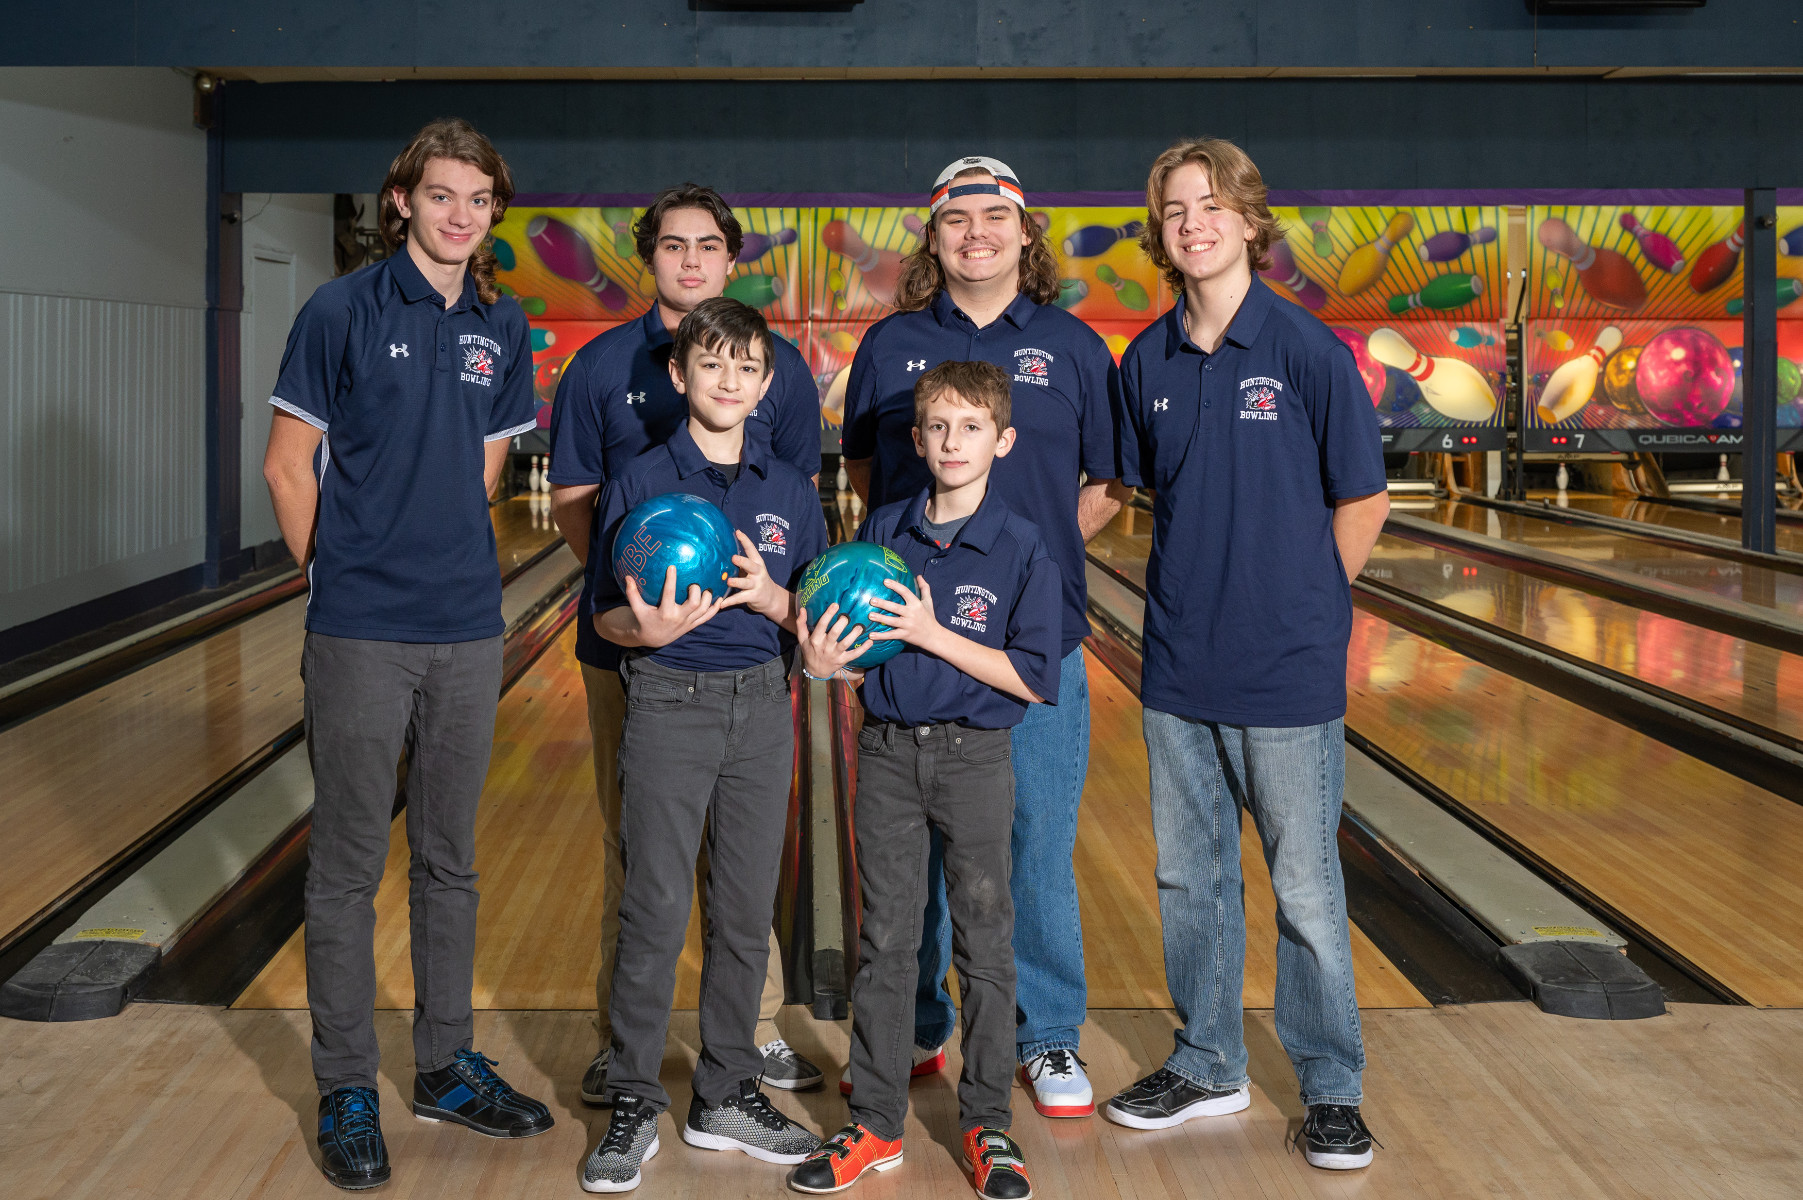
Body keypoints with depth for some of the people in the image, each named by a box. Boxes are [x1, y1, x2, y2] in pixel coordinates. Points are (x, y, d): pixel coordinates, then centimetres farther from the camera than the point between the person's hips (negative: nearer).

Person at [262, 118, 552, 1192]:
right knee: (350, 865, 4)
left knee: (451, 860, 13)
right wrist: (338, 575, 3)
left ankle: (446, 1065, 26)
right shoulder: (344, 313, -5)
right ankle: (347, 1091, 15)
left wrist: (442, 560, 10)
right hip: (360, 634, -4)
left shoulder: (503, 330, 7)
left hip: (467, 629, 4)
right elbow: (289, 465, -1)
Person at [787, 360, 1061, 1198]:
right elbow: (857, 646, 8)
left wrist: (931, 633, -19)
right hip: (888, 752, 3)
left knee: (985, 945, 7)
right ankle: (874, 1124, 21)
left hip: (975, 758, -3)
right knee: (883, 942, 10)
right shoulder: (881, 532, 2)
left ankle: (987, 1125, 21)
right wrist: (825, 660, -14)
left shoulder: (1023, 548, -8)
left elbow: (1031, 680, -12)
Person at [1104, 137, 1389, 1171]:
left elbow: (1362, 501, -4)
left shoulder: (1306, 349, -9)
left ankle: (1332, 1087, 20)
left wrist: (1301, 612, 0)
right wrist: (1193, 599, 8)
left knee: (1306, 888, 5)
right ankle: (1209, 1064, 30)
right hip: (1178, 668, 5)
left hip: (1286, 672, -4)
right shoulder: (1148, 360, 3)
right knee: (1191, 876, 14)